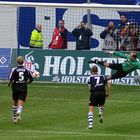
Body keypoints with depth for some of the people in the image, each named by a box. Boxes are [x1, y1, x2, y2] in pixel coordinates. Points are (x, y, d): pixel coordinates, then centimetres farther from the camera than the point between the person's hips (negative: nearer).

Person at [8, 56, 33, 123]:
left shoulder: (14, 70, -9)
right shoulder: (26, 70, -1)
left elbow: (11, 80, -15)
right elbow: (31, 79, 4)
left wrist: (9, 84, 7)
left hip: (15, 88, 0)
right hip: (23, 89, 0)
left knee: (15, 103, 19)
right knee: (20, 104, -5)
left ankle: (14, 117, 28)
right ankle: (18, 112, -35)